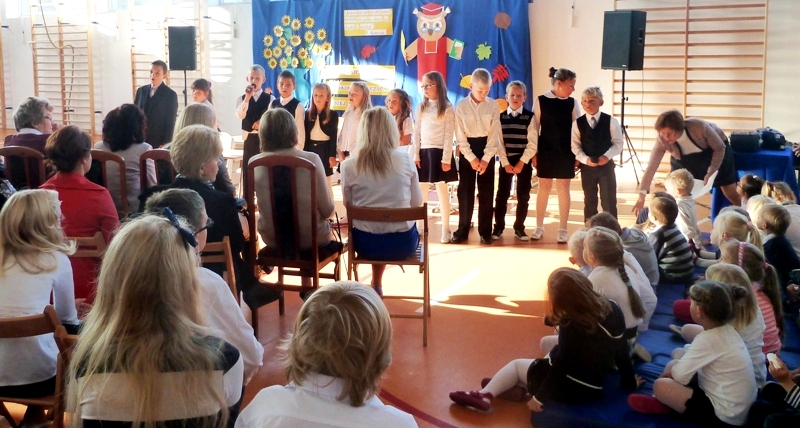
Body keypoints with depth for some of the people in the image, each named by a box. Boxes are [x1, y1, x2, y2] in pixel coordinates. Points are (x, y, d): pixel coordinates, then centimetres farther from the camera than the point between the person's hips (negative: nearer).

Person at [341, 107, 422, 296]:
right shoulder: (405, 160, -7)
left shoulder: (349, 166, -8)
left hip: (366, 243, 1)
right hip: (403, 242, -1)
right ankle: (376, 285, 44)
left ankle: (377, 286, 43)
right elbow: (417, 202, 4)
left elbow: (347, 204, 6)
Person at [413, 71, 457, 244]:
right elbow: (416, 133, 8)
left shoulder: (447, 108, -2)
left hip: (438, 152, -4)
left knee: (442, 190, -1)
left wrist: (446, 158, -13)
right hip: (423, 152, 4)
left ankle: (445, 229, 5)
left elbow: (449, 135, -7)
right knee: (421, 191, 6)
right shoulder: (421, 108, 11)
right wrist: (415, 155, 0)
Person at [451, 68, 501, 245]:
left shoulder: (493, 106, -2)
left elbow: (494, 134, -4)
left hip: (487, 150, 0)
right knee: (465, 191, 2)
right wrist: (471, 158, -12)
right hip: (467, 151, 0)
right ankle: (463, 230, 10)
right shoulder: (461, 106, -4)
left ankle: (485, 232, 10)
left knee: (486, 192, 3)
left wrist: (485, 158, -12)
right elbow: (460, 136, -6)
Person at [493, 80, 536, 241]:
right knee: (502, 195, 2)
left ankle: (519, 228, 13)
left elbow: (532, 143, -6)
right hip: (505, 161, 1)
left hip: (524, 162, -1)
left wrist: (521, 163, -12)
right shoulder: (501, 117, 3)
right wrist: (505, 163, -9)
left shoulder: (530, 117, -2)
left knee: (523, 196, 3)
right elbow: (499, 142, -1)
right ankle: (498, 227, 11)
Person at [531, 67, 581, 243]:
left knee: (563, 189, 5)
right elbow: (535, 128, -1)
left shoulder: (573, 103, 0)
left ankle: (562, 229, 13)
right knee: (544, 188, 8)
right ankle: (539, 227, 20)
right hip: (545, 150, -1)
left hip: (565, 152, 1)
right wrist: (533, 153, -2)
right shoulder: (540, 101, -4)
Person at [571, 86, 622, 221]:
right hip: (587, 166, 1)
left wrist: (607, 156, -20)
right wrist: (585, 159, -17)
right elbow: (575, 146, -2)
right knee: (589, 201, 12)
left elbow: (618, 143, -4)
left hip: (606, 165, -1)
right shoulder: (577, 123, -3)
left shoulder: (611, 121, -6)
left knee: (609, 201, 3)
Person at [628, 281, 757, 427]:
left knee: (661, 386, -12)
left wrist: (673, 368, 2)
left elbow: (679, 375, -19)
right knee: (674, 365, 12)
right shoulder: (728, 331, 2)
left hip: (725, 416, -9)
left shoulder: (707, 339, -23)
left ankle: (663, 405, 17)